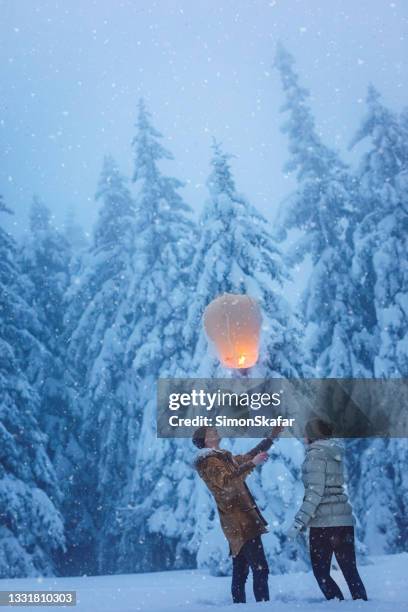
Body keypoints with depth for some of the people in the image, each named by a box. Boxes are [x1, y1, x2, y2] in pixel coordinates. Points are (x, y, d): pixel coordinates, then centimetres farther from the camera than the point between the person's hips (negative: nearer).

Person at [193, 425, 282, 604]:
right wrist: (252, 463, -31)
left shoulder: (223, 457, 19)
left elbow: (249, 456, 29)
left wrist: (272, 437, 28)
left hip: (236, 523, 10)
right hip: (241, 523, -10)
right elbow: (226, 482, -28)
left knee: (240, 570, 12)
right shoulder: (209, 462, -10)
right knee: (260, 568, -13)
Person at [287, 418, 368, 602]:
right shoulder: (334, 454, 14)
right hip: (344, 519, 7)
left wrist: (299, 522, -17)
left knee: (321, 572, 6)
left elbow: (315, 492, -16)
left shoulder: (316, 454, -8)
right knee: (351, 571, 9)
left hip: (323, 522, -7)